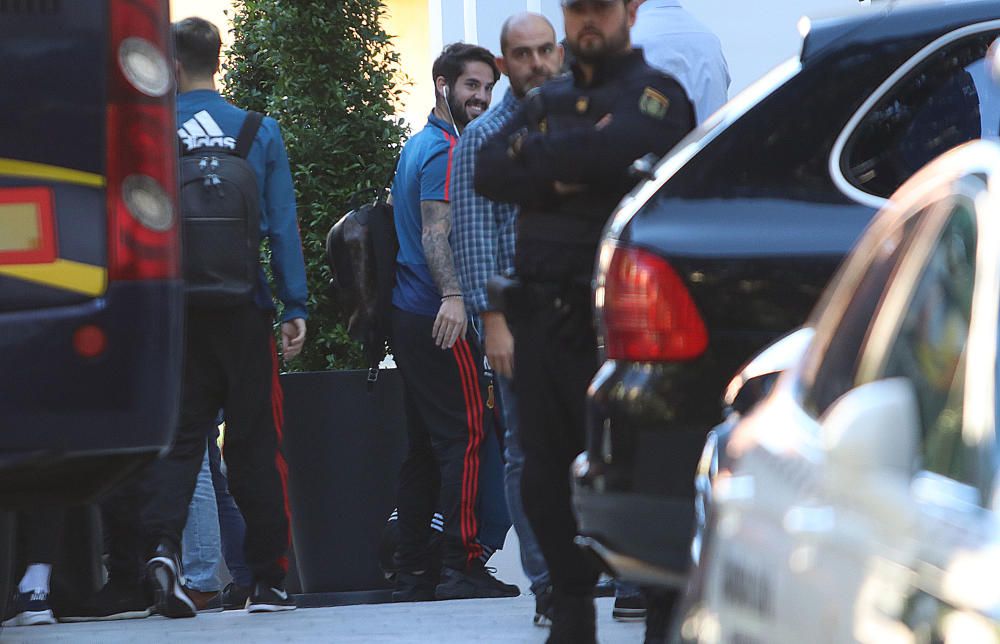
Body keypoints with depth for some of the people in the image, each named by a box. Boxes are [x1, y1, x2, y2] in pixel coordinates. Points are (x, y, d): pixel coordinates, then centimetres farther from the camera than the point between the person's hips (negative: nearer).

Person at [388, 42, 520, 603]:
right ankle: (462, 566, -13)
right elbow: (437, 229, -22)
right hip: (440, 321, -10)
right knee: (467, 436, -10)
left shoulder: (420, 146, 21)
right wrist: (452, 295, -34)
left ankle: (415, 572, 10)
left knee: (425, 445, 10)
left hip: (410, 316, 10)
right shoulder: (447, 151, -10)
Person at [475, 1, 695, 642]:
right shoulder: (546, 102, 21)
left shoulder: (655, 94, 2)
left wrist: (533, 153, -3)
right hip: (542, 315, 6)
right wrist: (560, 174, -12)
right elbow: (489, 172, 5)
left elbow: (615, 150, -19)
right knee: (546, 478, 5)